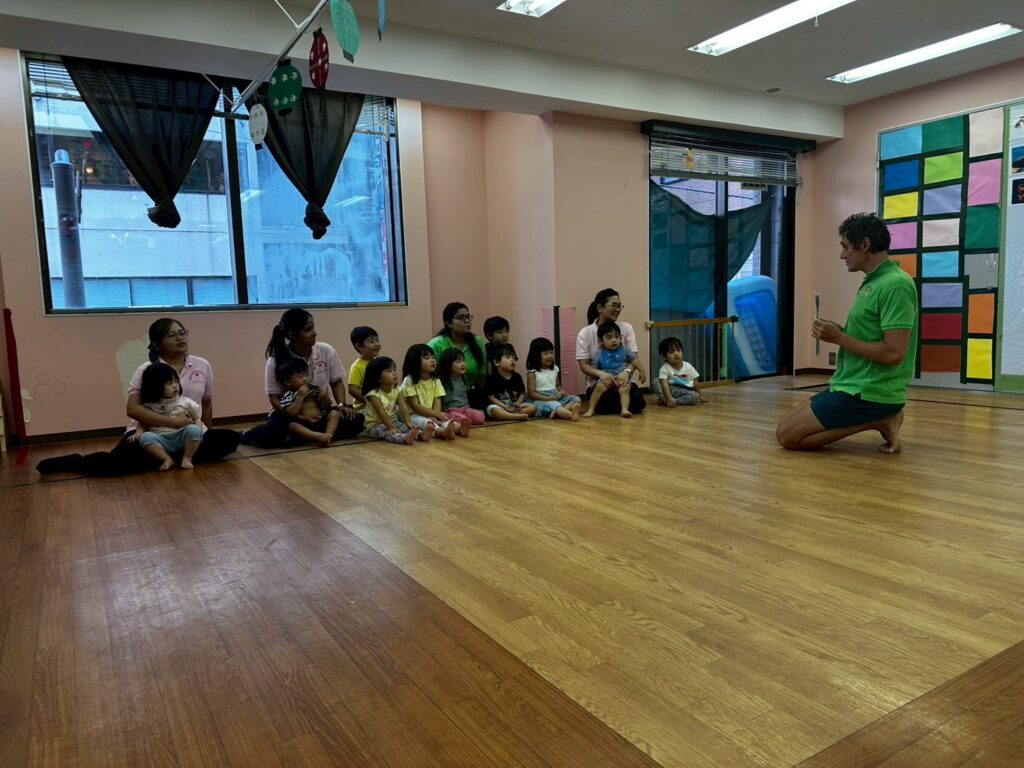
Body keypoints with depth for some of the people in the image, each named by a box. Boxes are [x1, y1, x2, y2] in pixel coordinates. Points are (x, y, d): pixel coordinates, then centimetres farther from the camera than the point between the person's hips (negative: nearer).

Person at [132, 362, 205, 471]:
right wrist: (138, 432, -9)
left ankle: (187, 458, -15)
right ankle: (167, 459, -21)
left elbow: (197, 419, 10)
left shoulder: (186, 402, 6)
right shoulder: (150, 406, 8)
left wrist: (197, 432, -9)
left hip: (182, 438, 0)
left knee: (193, 429, -31)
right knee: (145, 437, -28)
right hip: (161, 441, 1)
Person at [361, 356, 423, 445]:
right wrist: (390, 427, -33)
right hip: (375, 425, -6)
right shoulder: (373, 393, -18)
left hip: (393, 421, 6)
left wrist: (407, 422, -22)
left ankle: (421, 434, -44)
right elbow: (381, 412, -25)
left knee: (407, 427, -19)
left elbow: (403, 407, -9)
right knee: (387, 433, -34)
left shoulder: (396, 390, 1)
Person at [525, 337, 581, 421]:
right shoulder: (532, 372, -7)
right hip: (541, 401, -7)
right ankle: (571, 414, -66)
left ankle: (557, 412, -39)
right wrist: (547, 398, -22)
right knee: (552, 404, -37)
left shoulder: (554, 369, 11)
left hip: (556, 398, 7)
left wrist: (561, 392, -1)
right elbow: (531, 393, -10)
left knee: (576, 399, -11)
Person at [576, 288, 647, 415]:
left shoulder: (626, 328, 3)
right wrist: (601, 374, -27)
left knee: (637, 401, -29)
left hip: (622, 380, 2)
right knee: (607, 401, -34)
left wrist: (627, 372, -28)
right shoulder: (585, 333, -2)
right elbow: (584, 365, -6)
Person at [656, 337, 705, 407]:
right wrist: (669, 398, -39)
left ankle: (666, 401, -31)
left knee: (695, 396, -31)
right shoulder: (664, 369, -12)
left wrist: (700, 396, 12)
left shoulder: (688, 367, 0)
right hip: (672, 390, -2)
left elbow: (695, 383, 9)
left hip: (686, 392, 2)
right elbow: (664, 384, -25)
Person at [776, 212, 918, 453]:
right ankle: (877, 419, 9)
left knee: (788, 435, -10)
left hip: (870, 392, -10)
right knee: (786, 426, 13)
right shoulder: (872, 282, 12)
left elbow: (893, 353, -24)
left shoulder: (895, 284, -19)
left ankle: (878, 422, -4)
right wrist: (838, 331, 2)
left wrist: (839, 338, -17)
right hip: (854, 386, 10)